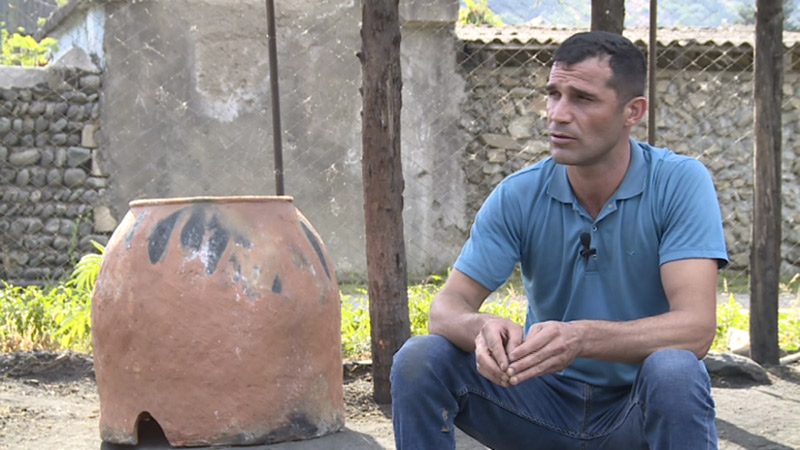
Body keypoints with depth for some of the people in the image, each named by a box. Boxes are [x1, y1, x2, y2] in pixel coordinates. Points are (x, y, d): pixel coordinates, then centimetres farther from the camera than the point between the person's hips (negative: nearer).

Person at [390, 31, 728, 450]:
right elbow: (447, 307, -8)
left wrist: (581, 337, -41)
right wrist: (483, 329, -34)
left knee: (673, 371, -36)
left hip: (637, 405, -2)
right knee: (420, 360, -19)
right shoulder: (519, 195, -5)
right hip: (547, 396, 3)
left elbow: (695, 326, -24)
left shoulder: (679, 183, -13)